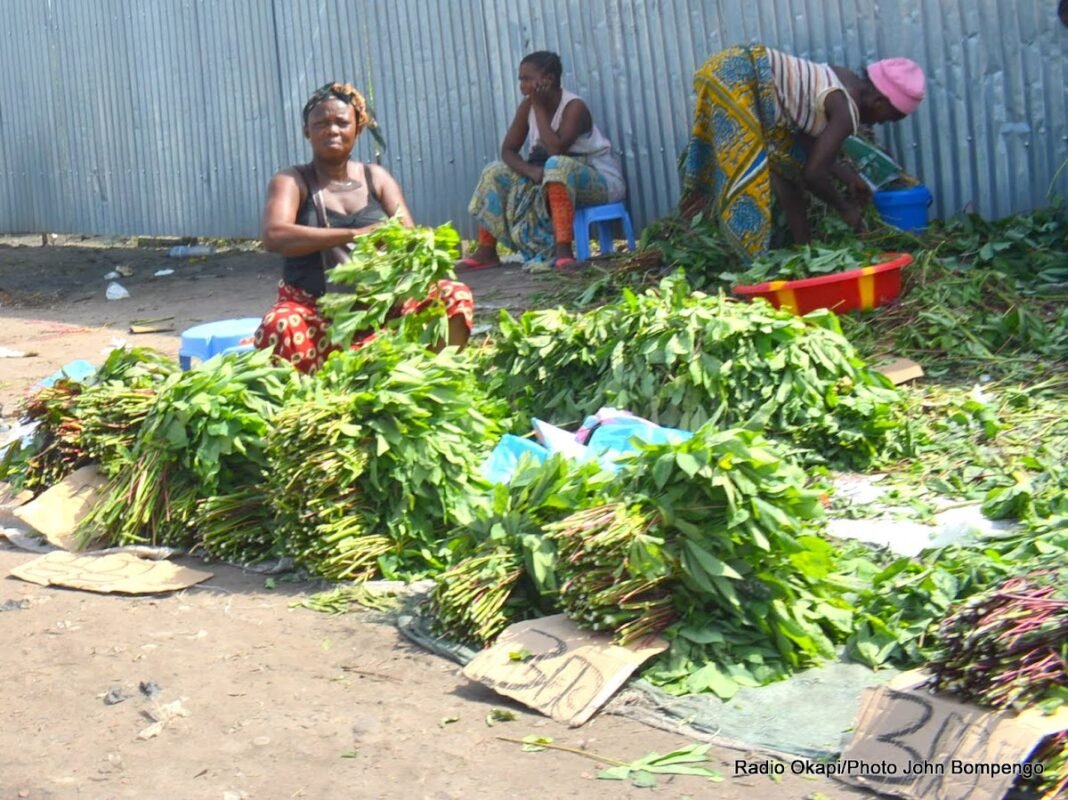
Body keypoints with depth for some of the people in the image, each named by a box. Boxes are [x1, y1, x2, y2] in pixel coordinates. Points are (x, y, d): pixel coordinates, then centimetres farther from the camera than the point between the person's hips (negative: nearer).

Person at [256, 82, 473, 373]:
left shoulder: (376, 178, 11)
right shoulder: (291, 181, 0)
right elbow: (273, 235, -19)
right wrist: (352, 234, -28)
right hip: (315, 310, -3)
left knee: (456, 296, -20)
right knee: (277, 329, -36)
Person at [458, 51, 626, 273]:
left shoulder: (574, 106, -22)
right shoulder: (527, 106, -2)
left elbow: (556, 150, -34)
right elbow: (508, 150, -4)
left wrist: (540, 107, -25)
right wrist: (531, 170, -25)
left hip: (599, 179, -7)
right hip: (555, 176, 7)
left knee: (557, 166, -39)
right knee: (495, 173, -1)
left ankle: (563, 252, -46)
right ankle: (486, 252, -2)